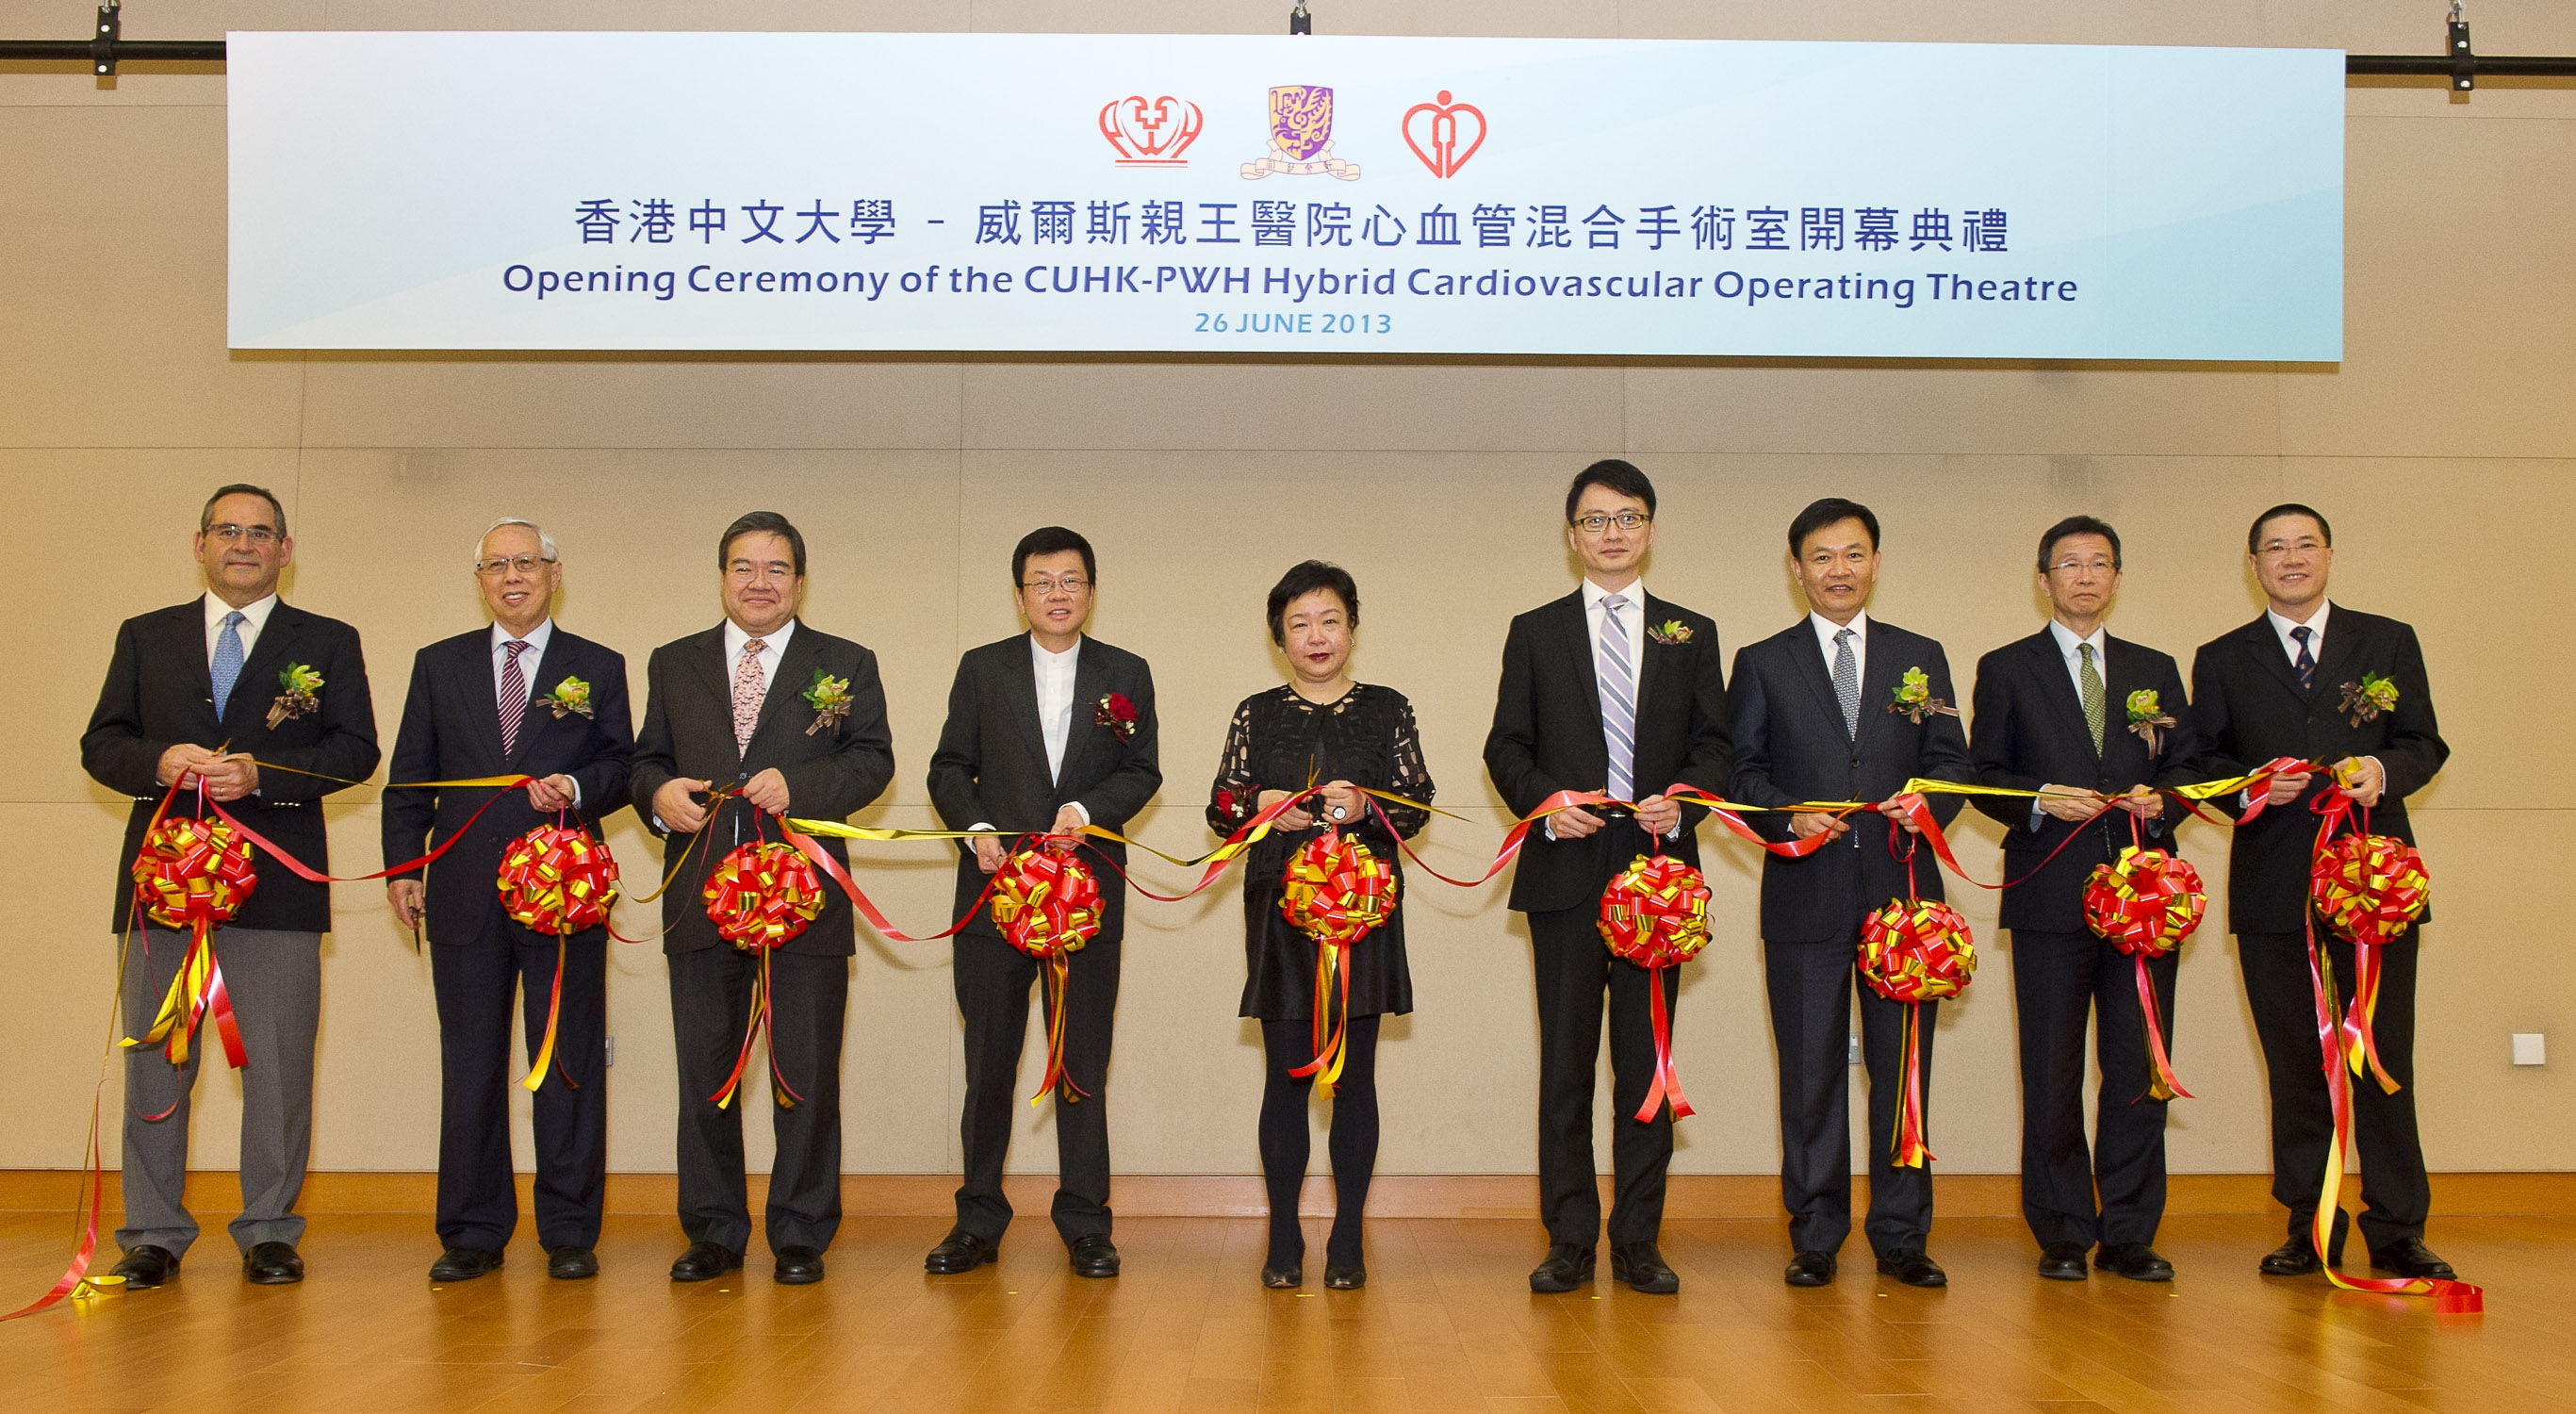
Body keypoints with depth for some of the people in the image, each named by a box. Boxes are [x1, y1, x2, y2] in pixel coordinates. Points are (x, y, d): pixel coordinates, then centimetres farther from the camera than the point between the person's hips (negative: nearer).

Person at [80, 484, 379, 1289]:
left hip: (278, 879, -2)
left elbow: (356, 749, 0)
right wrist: (159, 763, -11)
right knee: (156, 1060, 4)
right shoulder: (145, 638, 16)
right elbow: (100, 744, 11)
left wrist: (262, 774, -14)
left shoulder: (328, 643, 10)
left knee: (278, 1063, -1)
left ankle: (269, 1232, 9)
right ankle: (153, 1235, 12)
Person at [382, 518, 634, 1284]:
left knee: (568, 1064, 1)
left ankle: (569, 1234, 8)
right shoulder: (439, 666, 14)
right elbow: (410, 776, 11)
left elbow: (623, 769, 5)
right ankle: (473, 1233, 14)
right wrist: (401, 866, 2)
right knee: (469, 1067, 5)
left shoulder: (599, 668, 9)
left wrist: (577, 789, -16)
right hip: (466, 896, 2)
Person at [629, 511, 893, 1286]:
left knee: (807, 1074, 1)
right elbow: (646, 758, 14)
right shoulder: (674, 664, 15)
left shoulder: (846, 665, 9)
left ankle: (801, 1237, 11)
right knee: (704, 1070, 7)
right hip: (701, 896, 2)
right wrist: (658, 793, -8)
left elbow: (872, 760, -1)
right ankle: (713, 1233, 18)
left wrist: (798, 783, -16)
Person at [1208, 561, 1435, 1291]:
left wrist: (1365, 806, -17)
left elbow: (1417, 808, 2)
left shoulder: (1387, 709, 7)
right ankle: (1283, 1240, 9)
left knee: (1354, 1075, 2)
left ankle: (1347, 1241, 8)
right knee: (1285, 1075, 2)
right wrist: (1261, 807, -12)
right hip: (1281, 909, 1)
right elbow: (1221, 807, 9)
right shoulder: (1257, 714, 10)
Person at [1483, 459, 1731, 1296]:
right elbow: (1506, 746, 7)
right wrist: (1544, 801, -12)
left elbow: (1714, 747, 8)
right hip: (1566, 873, -1)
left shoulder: (1690, 635, 12)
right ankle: (1569, 1243, 8)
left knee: (1646, 1062, 3)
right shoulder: (1535, 633, 10)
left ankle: (1639, 1243, 10)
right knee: (1565, 1063, 2)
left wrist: (1681, 801, -12)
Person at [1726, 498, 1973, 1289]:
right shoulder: (1761, 664, 9)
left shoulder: (1921, 658, 14)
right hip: (1807, 896, -1)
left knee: (1903, 1068, 4)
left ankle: (1902, 1237, 13)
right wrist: (1790, 817, -14)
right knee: (1810, 1072, 3)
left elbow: (1953, 763, 10)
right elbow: (1742, 771, 4)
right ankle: (1816, 1238, 12)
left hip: (1901, 889, 1)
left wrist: (1930, 802, -11)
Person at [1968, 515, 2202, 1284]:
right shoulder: (2005, 669, 9)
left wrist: (2161, 800, -6)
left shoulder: (2155, 670, 17)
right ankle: (2063, 1235, 9)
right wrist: (2040, 801, -13)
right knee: (2052, 1073, 0)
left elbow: (2186, 761, 15)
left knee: (2139, 1066, 1)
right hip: (2051, 894, -2)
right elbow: (1984, 775, 4)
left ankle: (2130, 1234, 9)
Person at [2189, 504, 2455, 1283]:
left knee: (2384, 1057, -3)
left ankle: (2397, 1232, 4)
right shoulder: (2222, 660, 12)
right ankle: (2310, 1228, 12)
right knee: (2294, 1063, 5)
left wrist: (2383, 771, -14)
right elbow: (2203, 763, 9)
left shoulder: (2389, 642, 12)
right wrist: (2251, 781, -11)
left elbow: (2424, 744, 7)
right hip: (2273, 887, 1)